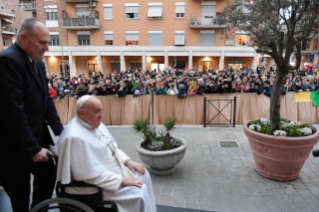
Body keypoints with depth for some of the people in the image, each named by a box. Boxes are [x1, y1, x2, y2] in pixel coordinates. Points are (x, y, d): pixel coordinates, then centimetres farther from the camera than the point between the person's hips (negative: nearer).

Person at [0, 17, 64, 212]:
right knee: (20, 196, 11)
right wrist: (32, 149, -21)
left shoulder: (38, 63, 7)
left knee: (49, 173, 21)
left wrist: (59, 129, -1)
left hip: (38, 138, 8)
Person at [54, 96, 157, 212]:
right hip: (94, 185, -9)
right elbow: (91, 174, -27)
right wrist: (122, 180, -22)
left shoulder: (95, 123, 1)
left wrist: (128, 161, -1)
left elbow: (113, 147, 12)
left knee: (143, 174, 8)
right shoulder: (76, 137, -27)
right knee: (140, 191, -16)